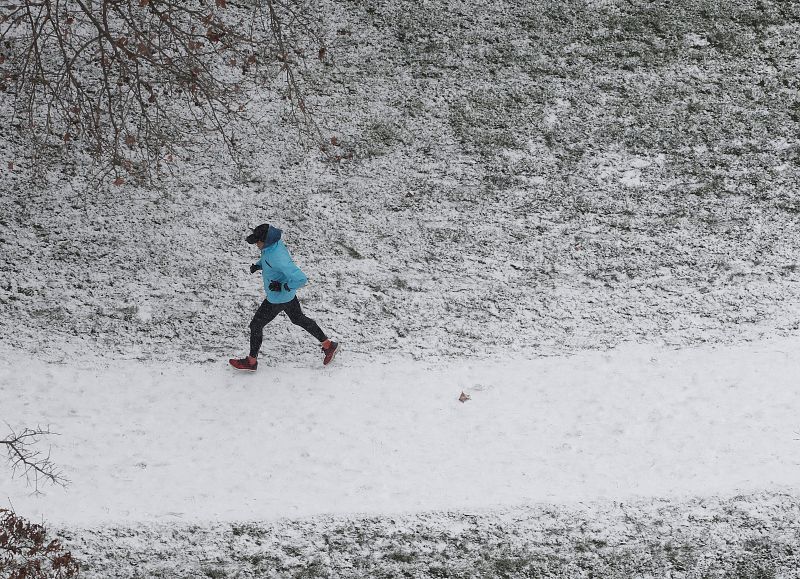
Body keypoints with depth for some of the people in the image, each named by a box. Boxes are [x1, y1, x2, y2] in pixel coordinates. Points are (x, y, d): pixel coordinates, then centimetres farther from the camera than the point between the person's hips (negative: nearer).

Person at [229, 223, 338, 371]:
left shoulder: (279, 259, -39)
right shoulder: (274, 242, -11)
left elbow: (301, 279, -39)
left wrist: (283, 286, -28)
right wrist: (258, 265, -3)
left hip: (278, 299, -9)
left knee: (256, 325, 9)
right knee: (298, 319, 26)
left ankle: (251, 361, 29)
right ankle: (328, 345, 38)